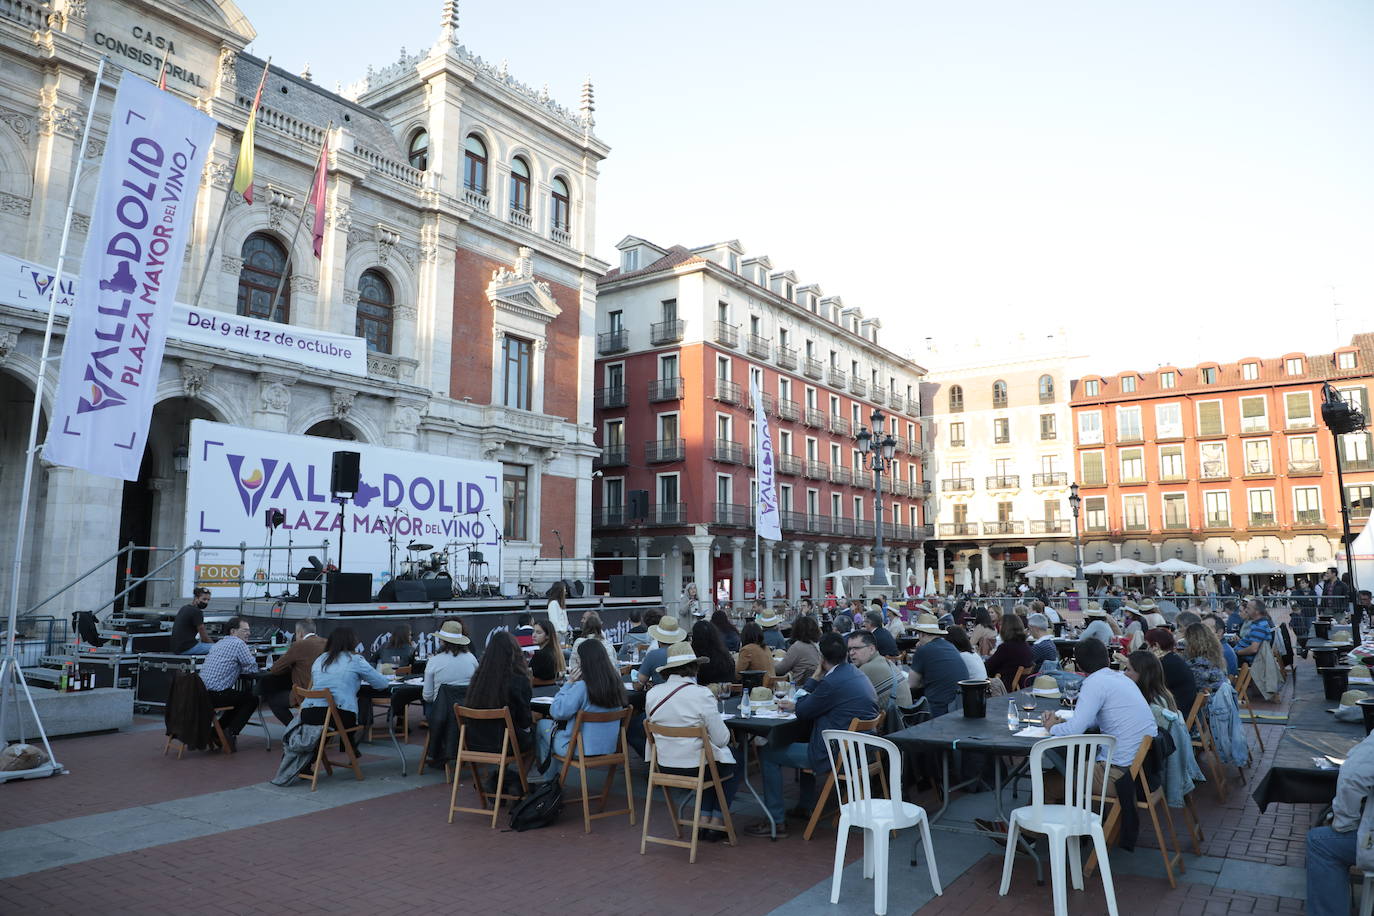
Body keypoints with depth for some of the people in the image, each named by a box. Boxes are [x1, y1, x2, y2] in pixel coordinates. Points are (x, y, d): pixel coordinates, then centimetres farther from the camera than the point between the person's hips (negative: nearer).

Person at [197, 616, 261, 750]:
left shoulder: (219, 643, 19)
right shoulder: (238, 643, -9)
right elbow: (253, 668, -6)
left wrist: (235, 668, 19)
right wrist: (239, 668, 13)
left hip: (202, 692, 9)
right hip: (215, 695, -9)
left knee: (239, 699, 28)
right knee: (252, 699, 8)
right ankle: (230, 734, 1)